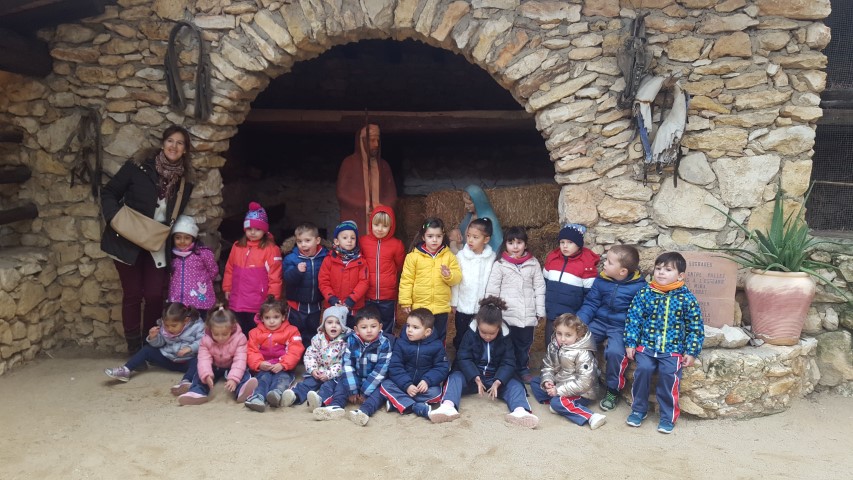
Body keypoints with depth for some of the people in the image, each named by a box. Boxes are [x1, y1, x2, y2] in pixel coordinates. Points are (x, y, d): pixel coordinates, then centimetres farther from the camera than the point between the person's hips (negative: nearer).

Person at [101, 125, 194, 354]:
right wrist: (115, 218, -18)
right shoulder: (138, 167, -11)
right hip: (128, 242, -3)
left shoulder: (184, 182, 1)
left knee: (155, 295, -1)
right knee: (132, 294, 5)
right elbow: (108, 192, -4)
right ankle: (134, 350, 17)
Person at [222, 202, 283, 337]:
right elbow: (229, 269, 17)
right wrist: (227, 288, 17)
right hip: (236, 303, 5)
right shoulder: (237, 246, 8)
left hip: (259, 305, -5)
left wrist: (272, 298, -8)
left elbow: (275, 276, -9)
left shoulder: (271, 249, -8)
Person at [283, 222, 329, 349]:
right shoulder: (291, 258, -9)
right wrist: (297, 271, -38)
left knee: (314, 335, 16)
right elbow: (288, 279, -20)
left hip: (317, 305, 2)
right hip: (297, 305, -2)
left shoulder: (325, 257, -5)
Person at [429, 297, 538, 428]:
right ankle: (448, 406, -57)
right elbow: (463, 359, -13)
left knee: (515, 385, -27)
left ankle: (520, 410, -58)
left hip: (497, 378, 0)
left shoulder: (505, 338, -5)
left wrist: (497, 382, -28)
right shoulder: (470, 334, -8)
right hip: (472, 376, 0)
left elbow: (508, 363, -10)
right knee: (455, 377, -29)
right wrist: (476, 378, -28)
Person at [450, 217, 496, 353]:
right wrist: (453, 303, 0)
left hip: (484, 308, 0)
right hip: (463, 307, 0)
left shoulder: (492, 257, -7)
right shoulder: (461, 256, -7)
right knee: (461, 338, 12)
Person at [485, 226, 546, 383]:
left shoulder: (533, 263, 3)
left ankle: (523, 369, 30)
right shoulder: (500, 264, -3)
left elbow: (539, 288, 6)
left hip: (528, 315, 2)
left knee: (525, 343, 13)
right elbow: (492, 290, -2)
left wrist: (540, 310, 4)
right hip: (506, 315, -2)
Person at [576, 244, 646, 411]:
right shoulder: (601, 280, 1)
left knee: (615, 351, -29)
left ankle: (613, 391, -4)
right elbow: (591, 303, 6)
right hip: (600, 322, 5)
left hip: (621, 327, -4)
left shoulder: (639, 287, -11)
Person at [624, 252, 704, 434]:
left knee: (669, 374, -22)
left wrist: (691, 352, 0)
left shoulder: (687, 298, 0)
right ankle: (639, 409, 2)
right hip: (646, 345, 1)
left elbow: (695, 328, 4)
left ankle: (668, 416, -2)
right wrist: (630, 343, 0)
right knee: (643, 369, -21)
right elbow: (633, 318, 4)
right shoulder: (645, 293, 3)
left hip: (673, 349, -1)